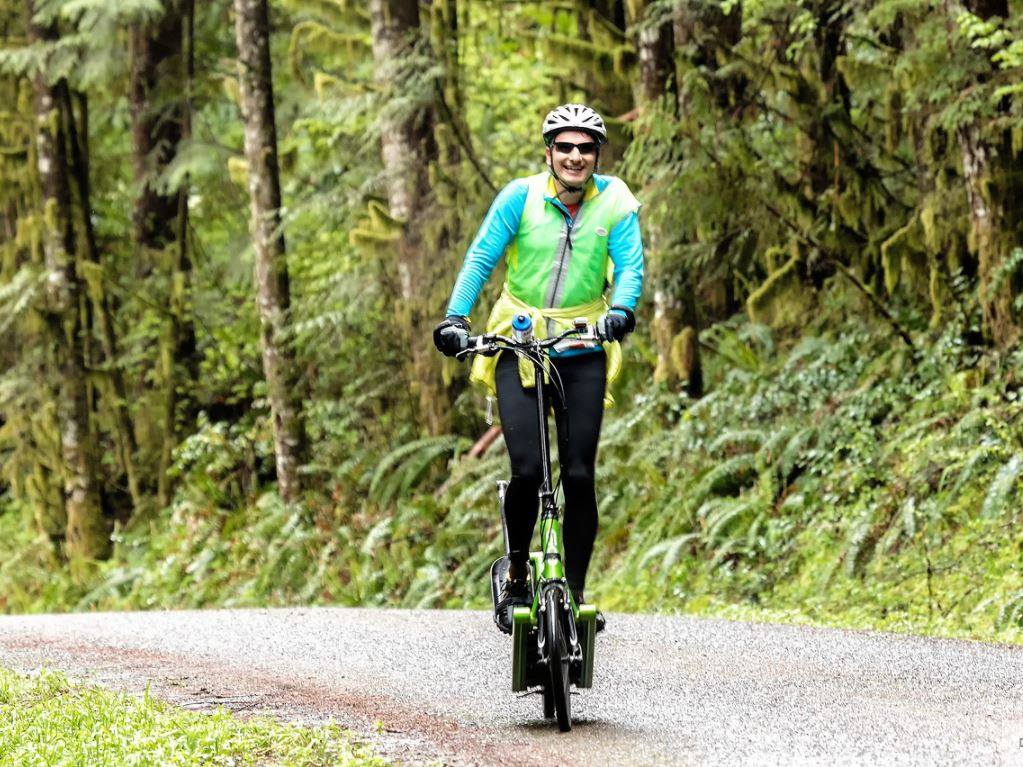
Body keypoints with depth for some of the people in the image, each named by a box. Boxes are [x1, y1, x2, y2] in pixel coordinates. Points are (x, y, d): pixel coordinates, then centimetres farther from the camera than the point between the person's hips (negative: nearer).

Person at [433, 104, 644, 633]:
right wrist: (456, 316, -21)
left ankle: (576, 592, 7)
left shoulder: (615, 202, -3)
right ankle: (516, 579, 7)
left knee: (579, 474, -4)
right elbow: (481, 258, -8)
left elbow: (630, 264, -11)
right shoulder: (521, 197, -6)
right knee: (527, 470, -14)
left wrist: (622, 310, -32)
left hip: (583, 351, 1)